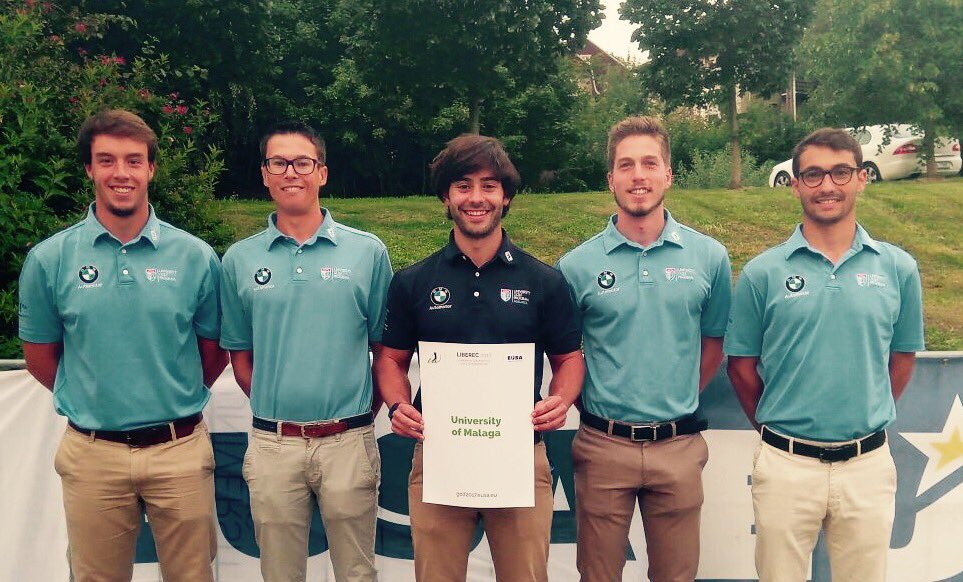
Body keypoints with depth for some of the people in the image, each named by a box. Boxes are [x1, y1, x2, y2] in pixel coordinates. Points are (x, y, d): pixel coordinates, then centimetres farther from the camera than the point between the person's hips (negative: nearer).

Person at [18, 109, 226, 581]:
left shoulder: (195, 257, -2)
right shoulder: (49, 259, -2)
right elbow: (40, 358, 8)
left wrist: (174, 404, 8)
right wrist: (92, 404, 12)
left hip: (180, 449, 0)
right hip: (92, 454, 0)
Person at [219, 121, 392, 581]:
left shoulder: (368, 251, 0)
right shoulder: (239, 260, 3)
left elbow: (384, 349, 5)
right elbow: (240, 356, 10)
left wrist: (360, 418, 3)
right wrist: (275, 415, 4)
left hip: (348, 443, -1)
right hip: (273, 445, 1)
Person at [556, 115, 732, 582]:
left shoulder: (709, 257, 0)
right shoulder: (577, 265, -4)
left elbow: (714, 341, 12)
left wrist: (679, 400, 8)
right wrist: (589, 400, 2)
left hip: (678, 447, 1)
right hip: (603, 446, -1)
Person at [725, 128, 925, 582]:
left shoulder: (898, 268, 1)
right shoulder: (762, 272, -4)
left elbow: (901, 359, 12)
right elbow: (741, 365, 3)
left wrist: (866, 423, 12)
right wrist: (775, 428, 9)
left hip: (868, 464, 2)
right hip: (786, 464, -1)